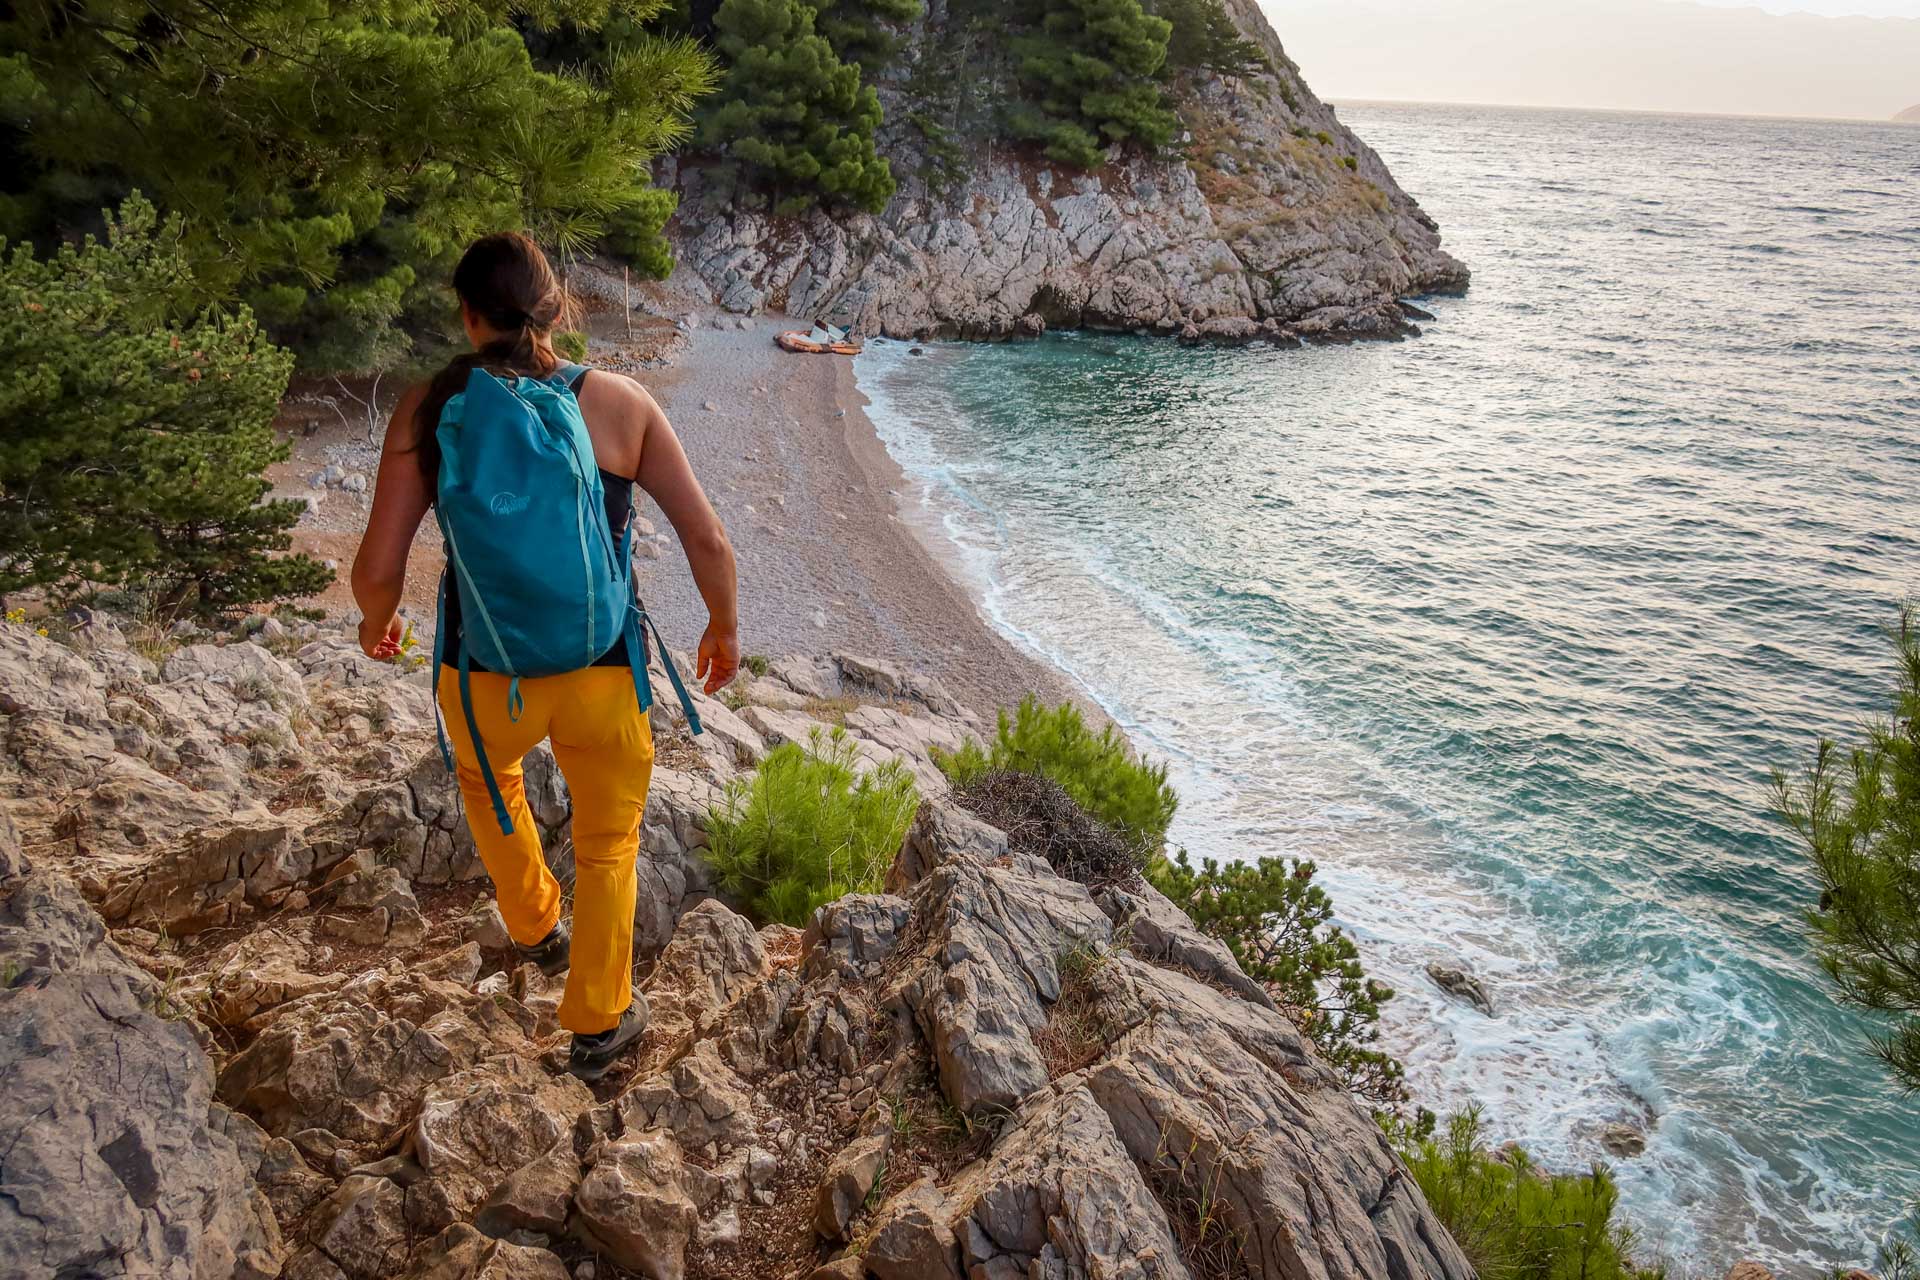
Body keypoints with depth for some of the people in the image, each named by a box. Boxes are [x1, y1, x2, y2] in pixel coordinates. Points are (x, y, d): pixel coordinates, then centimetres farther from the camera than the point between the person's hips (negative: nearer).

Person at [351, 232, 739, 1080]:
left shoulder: (429, 408, -9)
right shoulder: (620, 404, -9)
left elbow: (377, 568, -10)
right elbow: (708, 541, -9)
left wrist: (376, 622, 13)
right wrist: (724, 628, 10)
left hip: (484, 671, 1)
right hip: (602, 672, 0)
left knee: (486, 775, 37)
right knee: (607, 842, 23)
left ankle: (537, 928, 52)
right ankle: (598, 1024, 34)